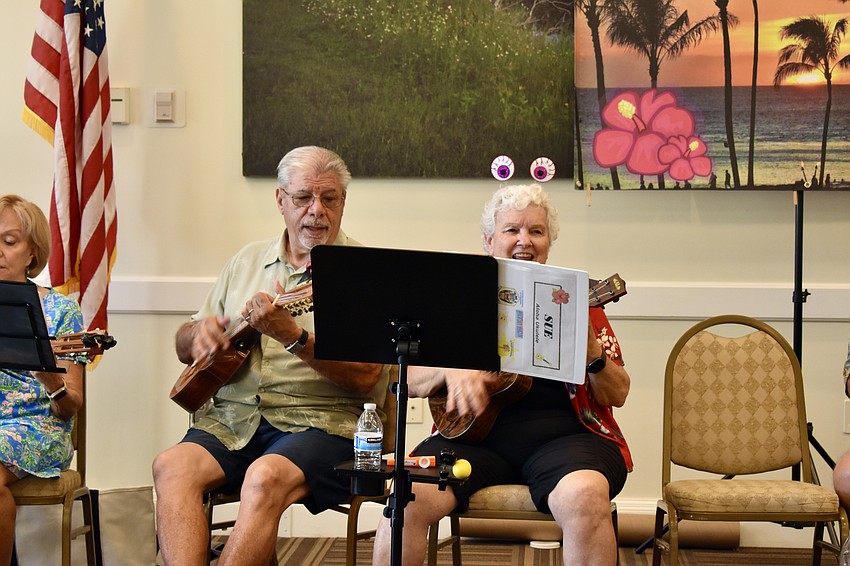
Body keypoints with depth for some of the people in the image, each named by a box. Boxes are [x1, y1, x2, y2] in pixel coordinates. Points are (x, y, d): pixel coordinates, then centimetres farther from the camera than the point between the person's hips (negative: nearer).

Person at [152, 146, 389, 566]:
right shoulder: (248, 260, 18)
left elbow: (366, 376, -12)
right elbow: (184, 347, 24)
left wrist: (292, 336, -24)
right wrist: (200, 333, -1)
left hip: (322, 422, -5)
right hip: (234, 419, 5)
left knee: (266, 477, -35)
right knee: (173, 465, -24)